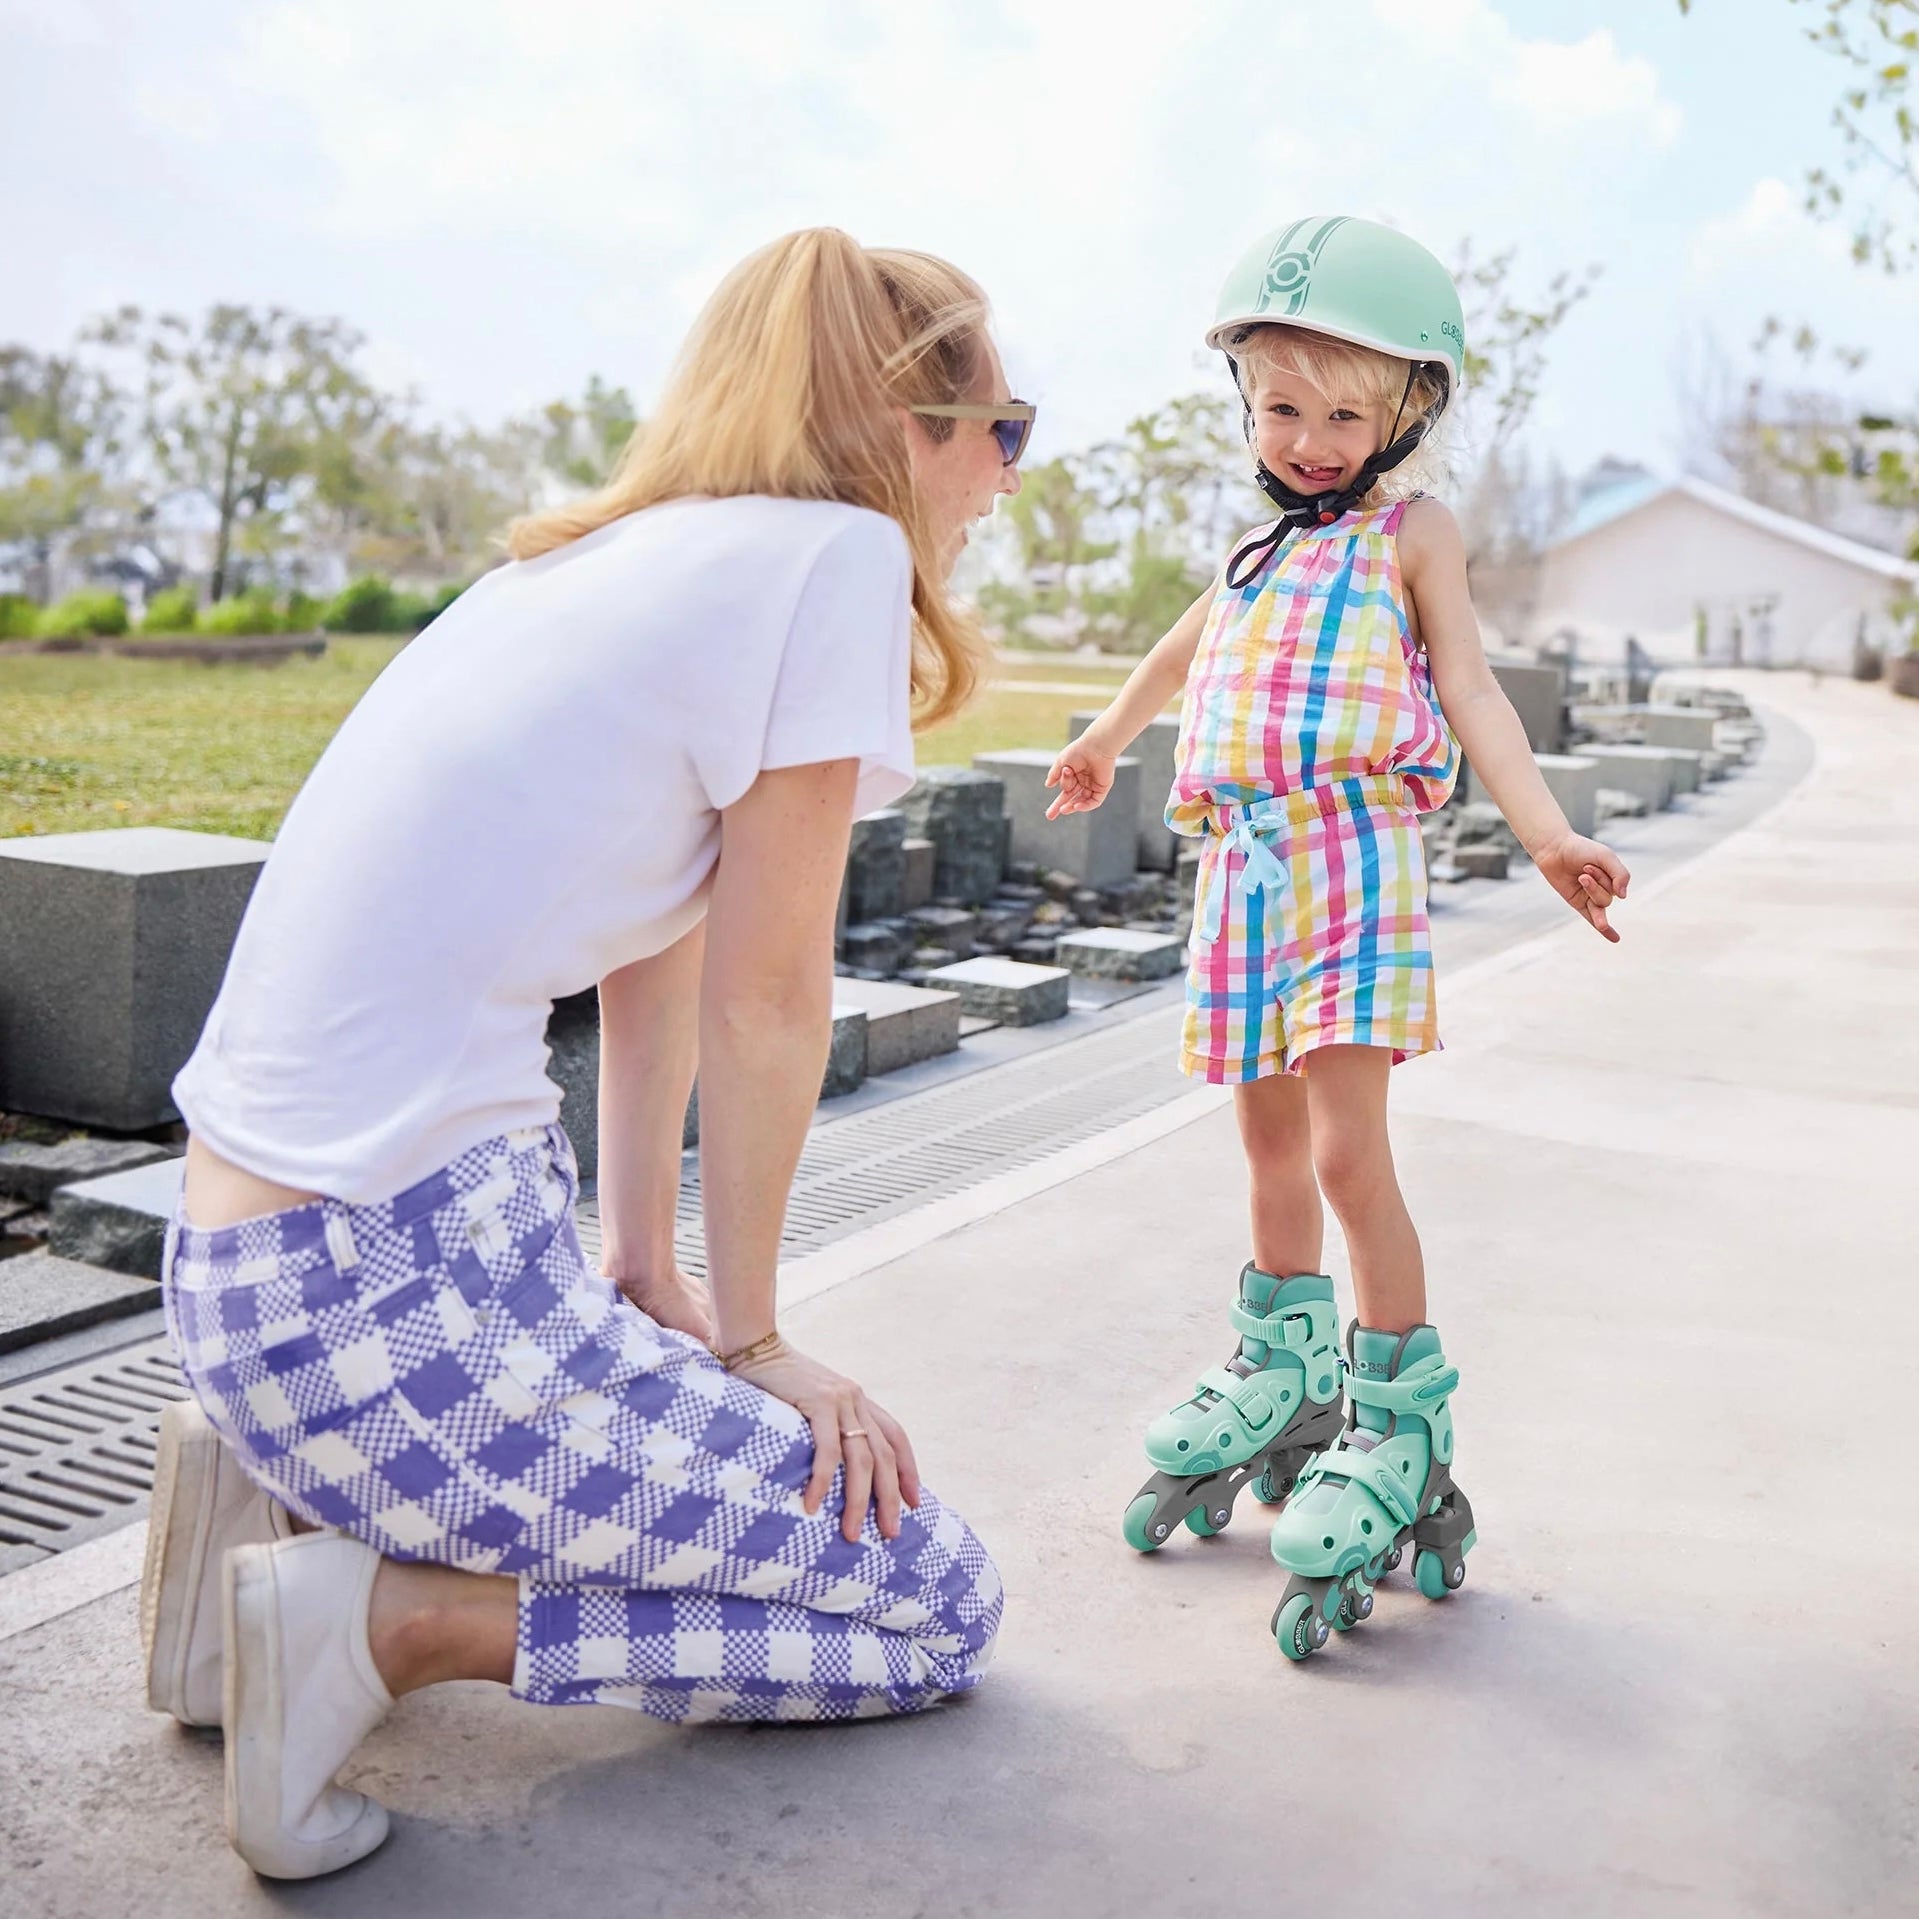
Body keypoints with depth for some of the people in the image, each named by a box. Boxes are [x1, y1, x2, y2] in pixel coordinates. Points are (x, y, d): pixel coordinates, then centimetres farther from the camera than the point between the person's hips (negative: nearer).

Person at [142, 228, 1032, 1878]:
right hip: (390, 1296, -9)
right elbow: (762, 1003, -8)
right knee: (945, 1610, 3)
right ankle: (386, 1615, -5)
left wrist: (653, 1286, 18)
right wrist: (744, 1336, 3)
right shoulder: (833, 555, -10)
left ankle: (288, 1490, 16)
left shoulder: (617, 556, 15)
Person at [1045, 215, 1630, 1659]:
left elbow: (1472, 691, -5)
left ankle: (1401, 1433, -3)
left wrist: (1549, 834, -19)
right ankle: (1282, 1379, 30)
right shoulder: (1261, 551, 20)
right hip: (1244, 868, 6)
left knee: (1348, 1153, -13)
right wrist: (1107, 741, 52)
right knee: (1273, 1145, 13)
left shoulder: (1412, 533, 4)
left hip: (1357, 857, -6)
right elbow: (1188, 647, 38)